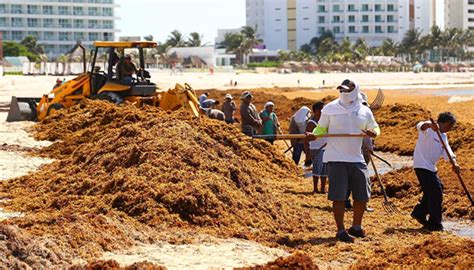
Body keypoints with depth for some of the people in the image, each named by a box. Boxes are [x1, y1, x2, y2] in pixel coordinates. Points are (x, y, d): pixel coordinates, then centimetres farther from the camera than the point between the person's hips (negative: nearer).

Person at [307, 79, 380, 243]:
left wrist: (373, 133, -8)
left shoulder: (364, 112, 6)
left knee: (362, 195, 8)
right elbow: (321, 128, 6)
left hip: (356, 159, 3)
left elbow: (375, 128, 16)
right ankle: (341, 230, 5)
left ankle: (356, 227, 28)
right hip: (336, 160, -3)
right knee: (339, 196, -5)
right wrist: (313, 135, -16)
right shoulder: (330, 109, -1)